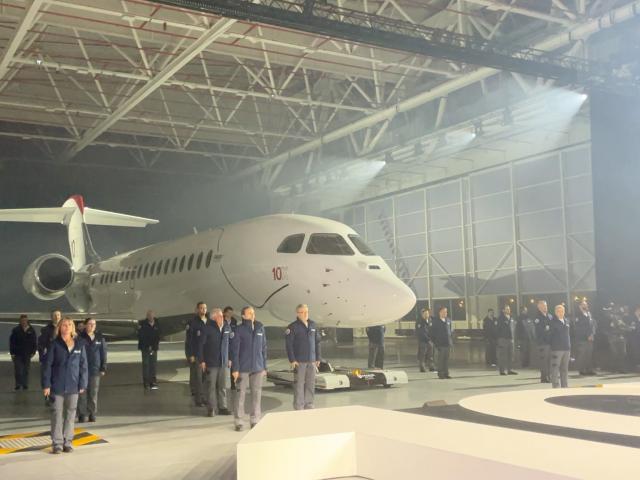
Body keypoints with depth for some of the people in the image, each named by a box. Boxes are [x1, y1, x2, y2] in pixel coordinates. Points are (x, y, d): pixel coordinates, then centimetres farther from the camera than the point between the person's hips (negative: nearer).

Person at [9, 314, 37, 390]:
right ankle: (18, 384, 9)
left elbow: (35, 342, 7)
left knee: (26, 370, 8)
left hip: (27, 354, 1)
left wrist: (33, 352, 0)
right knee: (18, 370, -2)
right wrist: (12, 353, -5)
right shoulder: (16, 330, -1)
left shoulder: (31, 330, 3)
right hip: (17, 354, -1)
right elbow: (11, 342, 0)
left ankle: (25, 384, 17)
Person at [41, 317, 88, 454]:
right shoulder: (54, 345, -3)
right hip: (57, 385, -2)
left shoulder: (79, 345, 3)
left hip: (73, 386, 2)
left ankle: (67, 442, 17)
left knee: (71, 413, 7)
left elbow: (83, 365, 6)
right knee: (57, 413, 1)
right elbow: (47, 365, -3)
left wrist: (83, 384, 2)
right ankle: (57, 443, 8)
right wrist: (46, 385, -7)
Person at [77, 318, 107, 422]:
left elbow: (103, 354, 8)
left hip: (95, 370, 2)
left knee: (93, 393, 7)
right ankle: (82, 414, 7)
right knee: (82, 392, -1)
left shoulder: (100, 338, 6)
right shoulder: (80, 338, -2)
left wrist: (103, 368, 3)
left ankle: (92, 413, 16)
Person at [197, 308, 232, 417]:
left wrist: (230, 358, 11)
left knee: (223, 386, 8)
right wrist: (201, 360, -10)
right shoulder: (207, 328, -11)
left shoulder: (227, 327, 3)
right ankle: (211, 408, 9)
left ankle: (222, 407, 17)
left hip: (224, 362, 4)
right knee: (211, 386, 1)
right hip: (211, 362, -4)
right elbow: (200, 344, -8)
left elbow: (230, 343, 12)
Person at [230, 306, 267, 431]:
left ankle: (255, 420, 16)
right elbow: (234, 350, -6)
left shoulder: (260, 328, 7)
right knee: (240, 394, -1)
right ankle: (239, 421, 6)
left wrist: (264, 367, 10)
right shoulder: (239, 330, -5)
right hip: (243, 368, -4)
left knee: (256, 394, 7)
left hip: (258, 368, 4)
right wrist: (235, 368, -10)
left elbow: (263, 348, 12)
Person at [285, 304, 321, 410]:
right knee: (299, 384, -4)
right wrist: (292, 360, -13)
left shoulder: (313, 325, 10)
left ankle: (309, 406, 16)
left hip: (312, 360, 5)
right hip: (299, 361, -5)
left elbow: (317, 342, 14)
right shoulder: (293, 327, -5)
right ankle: (299, 408, 1)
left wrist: (318, 358, 11)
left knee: (311, 385, 7)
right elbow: (288, 344, -8)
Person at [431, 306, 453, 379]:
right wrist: (435, 342, -8)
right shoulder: (435, 321, -3)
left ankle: (446, 373, 14)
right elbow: (433, 333, -3)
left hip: (448, 343, 5)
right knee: (441, 359, -3)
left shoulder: (448, 320, 11)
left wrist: (451, 341, 9)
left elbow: (451, 331, 16)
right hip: (440, 344, -5)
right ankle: (440, 374, 3)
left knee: (446, 359, 8)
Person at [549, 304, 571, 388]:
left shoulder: (566, 321, 13)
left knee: (565, 369, 13)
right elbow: (550, 335, -8)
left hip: (566, 349, 6)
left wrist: (569, 347, 14)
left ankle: (565, 386, 21)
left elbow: (569, 334, 18)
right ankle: (556, 386, -4)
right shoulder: (552, 322, -5)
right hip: (556, 349, -6)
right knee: (555, 368, -7)